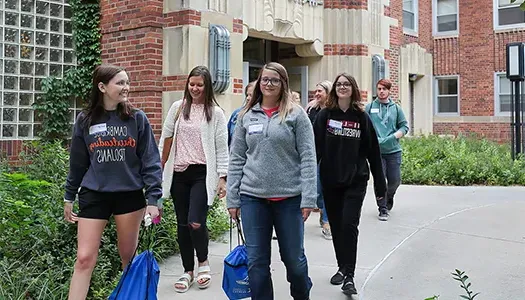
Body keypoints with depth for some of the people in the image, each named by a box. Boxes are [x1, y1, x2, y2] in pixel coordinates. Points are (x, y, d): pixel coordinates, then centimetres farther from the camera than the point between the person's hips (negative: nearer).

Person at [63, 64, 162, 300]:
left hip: (130, 195, -1)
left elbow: (150, 161, -4)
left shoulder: (137, 119, -3)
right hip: (93, 195, 1)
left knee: (129, 257, 13)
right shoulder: (85, 120, 2)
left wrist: (153, 198, -10)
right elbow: (77, 162, 10)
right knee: (84, 259, -1)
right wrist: (69, 197, 14)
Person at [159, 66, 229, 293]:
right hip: (179, 173, 4)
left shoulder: (215, 112, -1)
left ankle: (203, 263, 16)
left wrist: (222, 178, -7)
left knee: (196, 222, -13)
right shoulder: (178, 107, 7)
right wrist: (159, 168, 11)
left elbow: (222, 148, -3)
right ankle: (188, 271, 23)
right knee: (182, 224, 9)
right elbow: (166, 139, 12)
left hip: (202, 173, -3)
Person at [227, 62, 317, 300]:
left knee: (293, 257, 11)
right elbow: (236, 159, 7)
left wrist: (308, 198, -11)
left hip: (289, 197, -2)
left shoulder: (296, 114, -1)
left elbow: (307, 158, -6)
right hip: (252, 197, 2)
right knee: (256, 261, 7)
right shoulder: (246, 116, 7)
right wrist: (232, 199, 3)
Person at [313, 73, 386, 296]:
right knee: (336, 227, 11)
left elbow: (373, 152, 2)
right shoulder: (324, 115, 1)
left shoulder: (361, 117, 1)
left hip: (356, 181, -1)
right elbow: (315, 148, -3)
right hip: (330, 181, 2)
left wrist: (380, 184, 1)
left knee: (349, 225, -10)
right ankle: (342, 268, 28)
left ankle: (349, 276, -2)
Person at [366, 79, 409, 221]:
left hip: (393, 150, 2)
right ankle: (383, 209, 10)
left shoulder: (396, 108, 9)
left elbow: (404, 127, 8)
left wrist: (393, 137, -8)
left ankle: (389, 198, 35)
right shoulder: (370, 107, 5)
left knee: (395, 180, 4)